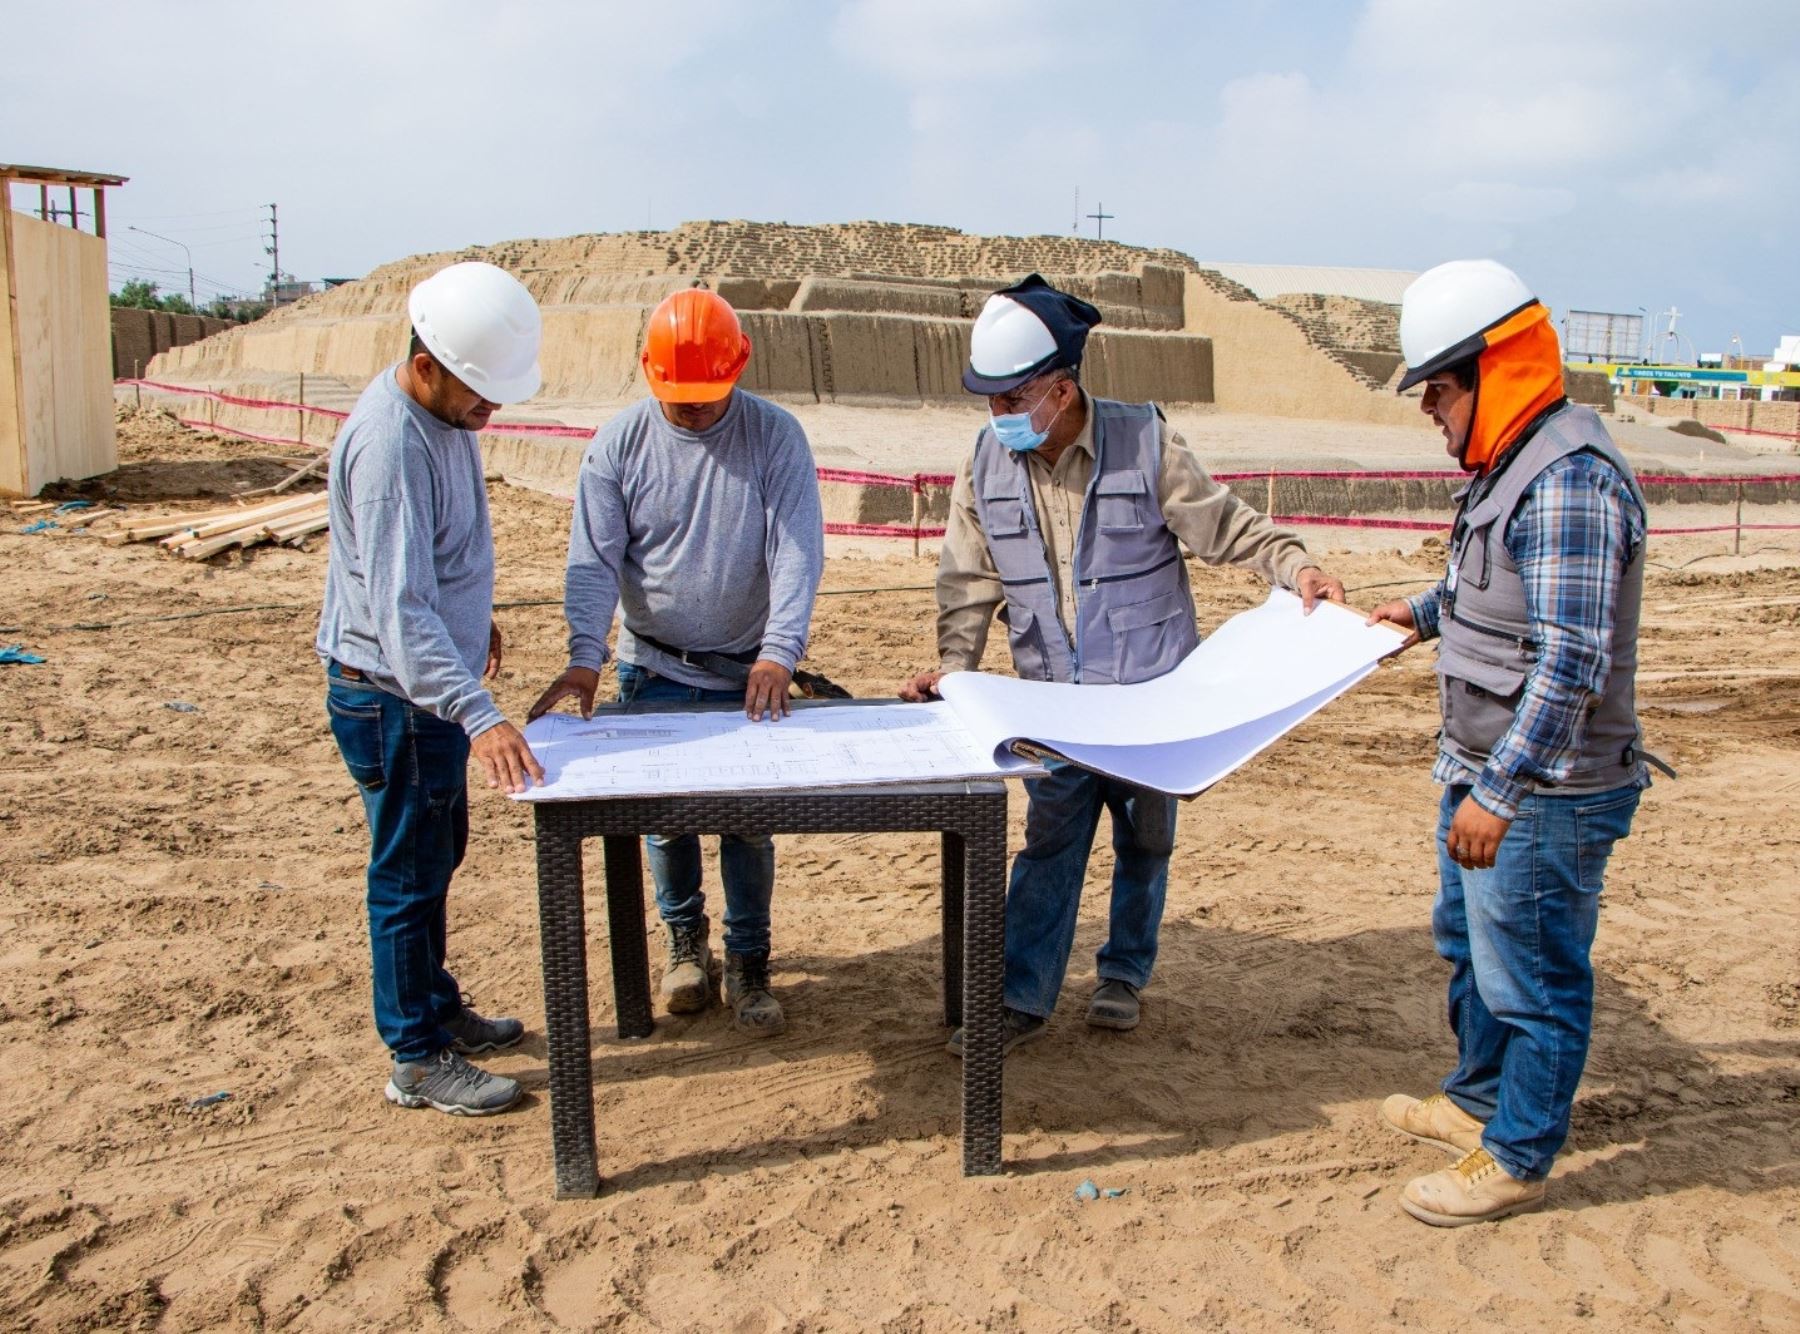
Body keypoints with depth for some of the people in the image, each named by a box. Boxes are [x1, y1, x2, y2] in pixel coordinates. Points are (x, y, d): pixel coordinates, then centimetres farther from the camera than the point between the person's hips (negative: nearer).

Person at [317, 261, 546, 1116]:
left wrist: (474, 615, 29)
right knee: (410, 871, 2)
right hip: (393, 693, -10)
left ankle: (436, 1007, 38)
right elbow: (400, 613, -34)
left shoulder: (443, 411, 2)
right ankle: (417, 1060, 16)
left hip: (431, 683, 10)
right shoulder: (390, 446, -28)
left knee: (439, 854, 21)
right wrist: (479, 717, -42)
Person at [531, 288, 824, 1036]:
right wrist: (586, 656, -23)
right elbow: (594, 559, -9)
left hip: (748, 672, -1)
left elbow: (797, 551, -16)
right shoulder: (619, 444, -5)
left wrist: (779, 652, -29)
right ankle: (686, 940, 34)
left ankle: (749, 964, 22)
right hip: (653, 672, 1)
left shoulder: (774, 437, -9)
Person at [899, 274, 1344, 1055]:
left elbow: (1226, 526, -8)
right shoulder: (986, 465, -5)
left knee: (1145, 839, 12)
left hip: (1152, 690, -1)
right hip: (1055, 696, 2)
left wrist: (1295, 566, -23)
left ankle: (1124, 974, 31)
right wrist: (953, 665, -11)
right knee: (1050, 838, 1)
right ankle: (1021, 998, 8)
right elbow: (971, 581, 0)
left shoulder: (1144, 444, -14)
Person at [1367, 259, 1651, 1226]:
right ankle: (1478, 1099, 43)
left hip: (1545, 792, -11)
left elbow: (1571, 662, -29)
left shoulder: (1569, 484, -24)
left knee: (1531, 979, 4)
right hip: (1489, 775, 11)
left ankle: (1516, 1160, 19)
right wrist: (1426, 612, 19)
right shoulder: (1514, 467, 9)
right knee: (1467, 942, 24)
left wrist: (1498, 793, -29)